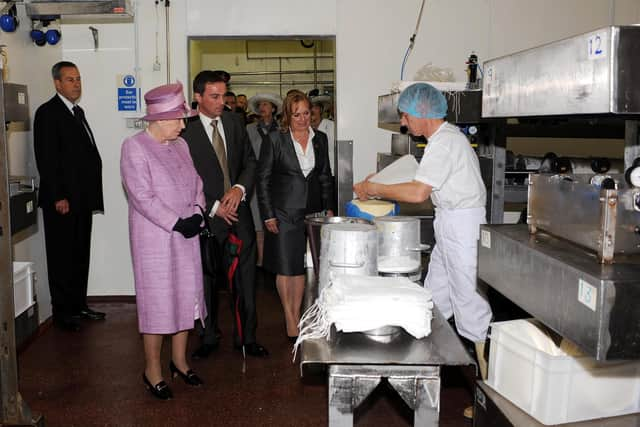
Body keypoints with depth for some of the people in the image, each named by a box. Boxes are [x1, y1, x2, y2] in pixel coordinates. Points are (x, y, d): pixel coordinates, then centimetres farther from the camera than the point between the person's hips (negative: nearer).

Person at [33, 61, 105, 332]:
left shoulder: (78, 112, 17)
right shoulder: (48, 112, -9)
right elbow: (46, 159, -14)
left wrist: (91, 193, 10)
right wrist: (58, 197, -18)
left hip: (82, 198, 8)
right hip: (62, 200, -8)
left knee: (80, 255, 13)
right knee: (62, 256, 2)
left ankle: (78, 305, 24)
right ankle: (62, 312, 12)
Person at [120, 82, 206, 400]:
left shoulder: (180, 145, 9)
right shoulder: (134, 147, -11)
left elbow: (196, 184, 11)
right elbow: (143, 197, -17)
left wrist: (197, 216, -6)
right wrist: (177, 223, -18)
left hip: (186, 236, 6)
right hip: (155, 238, -6)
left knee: (187, 294, 12)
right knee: (157, 299, 1)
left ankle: (179, 359, 29)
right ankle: (152, 370, 17)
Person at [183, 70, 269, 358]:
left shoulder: (234, 122, 6)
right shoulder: (186, 130, -9)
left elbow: (250, 161, 9)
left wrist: (239, 189, -9)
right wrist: (214, 207, -12)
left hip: (238, 210, 4)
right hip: (206, 216, -4)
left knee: (246, 278, 8)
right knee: (206, 280, 10)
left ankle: (246, 337, 22)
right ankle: (209, 337, 28)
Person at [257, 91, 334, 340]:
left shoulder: (320, 139, 7)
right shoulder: (274, 140, -5)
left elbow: (325, 177, 13)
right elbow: (263, 179, -4)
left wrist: (329, 208, 6)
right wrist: (268, 215, -8)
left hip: (311, 212, 4)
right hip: (284, 213, -3)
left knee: (302, 267, 9)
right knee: (285, 269, 2)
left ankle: (296, 317, 21)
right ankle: (291, 321, 14)